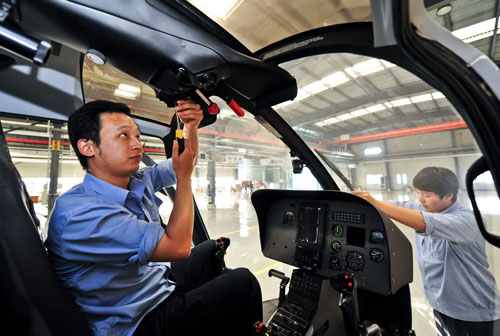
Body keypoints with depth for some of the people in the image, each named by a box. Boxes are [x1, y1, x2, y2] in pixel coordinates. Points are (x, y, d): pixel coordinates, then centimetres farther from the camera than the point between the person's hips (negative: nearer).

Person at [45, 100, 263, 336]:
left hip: (161, 283, 8)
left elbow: (187, 158, 7)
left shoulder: (138, 181, -6)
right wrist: (184, 176, -24)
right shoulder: (78, 213, -29)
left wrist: (191, 127, -12)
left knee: (210, 248, 22)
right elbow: (177, 247, -33)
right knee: (242, 283, -11)